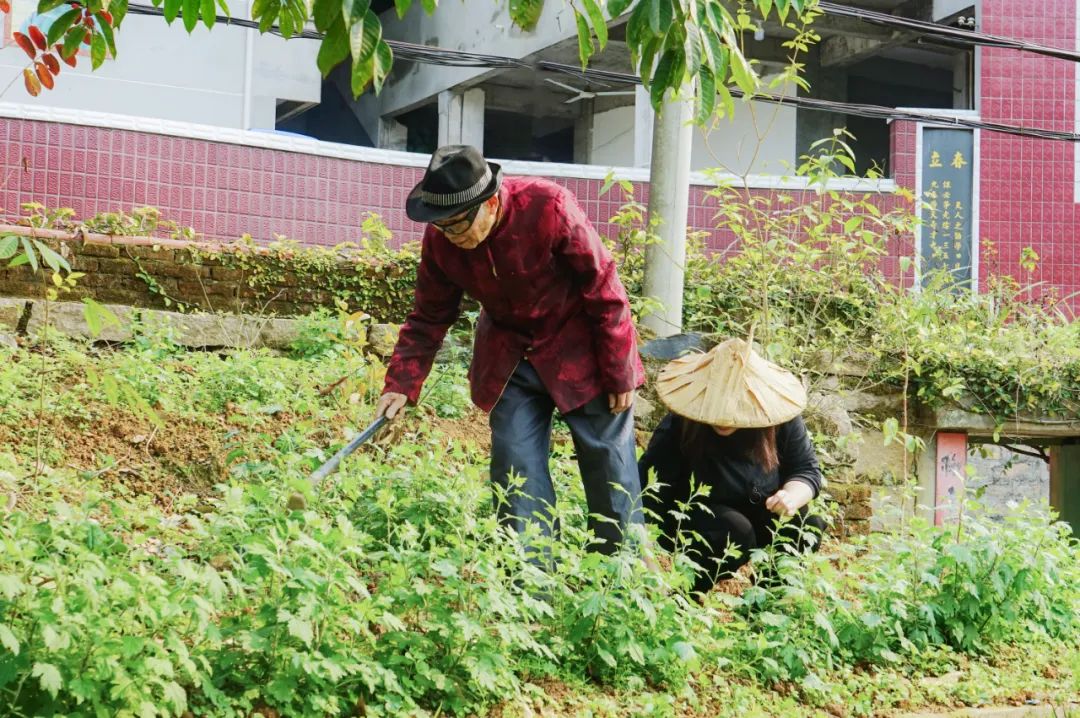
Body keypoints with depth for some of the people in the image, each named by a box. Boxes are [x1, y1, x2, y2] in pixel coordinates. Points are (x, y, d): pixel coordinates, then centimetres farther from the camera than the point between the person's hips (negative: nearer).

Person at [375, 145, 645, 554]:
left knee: (608, 463, 2)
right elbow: (428, 320, -2)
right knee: (516, 470, -1)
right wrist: (400, 385, -14)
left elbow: (603, 289, -20)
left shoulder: (549, 208, -29)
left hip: (579, 349, -4)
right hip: (510, 356, 4)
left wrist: (619, 374, -15)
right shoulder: (440, 240, -15)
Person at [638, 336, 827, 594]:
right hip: (693, 516, -4)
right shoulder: (678, 428, -26)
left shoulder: (781, 421, -17)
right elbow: (649, 494, -26)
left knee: (808, 525, -20)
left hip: (756, 512, 4)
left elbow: (807, 470, -7)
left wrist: (792, 496, -30)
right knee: (736, 533, -33)